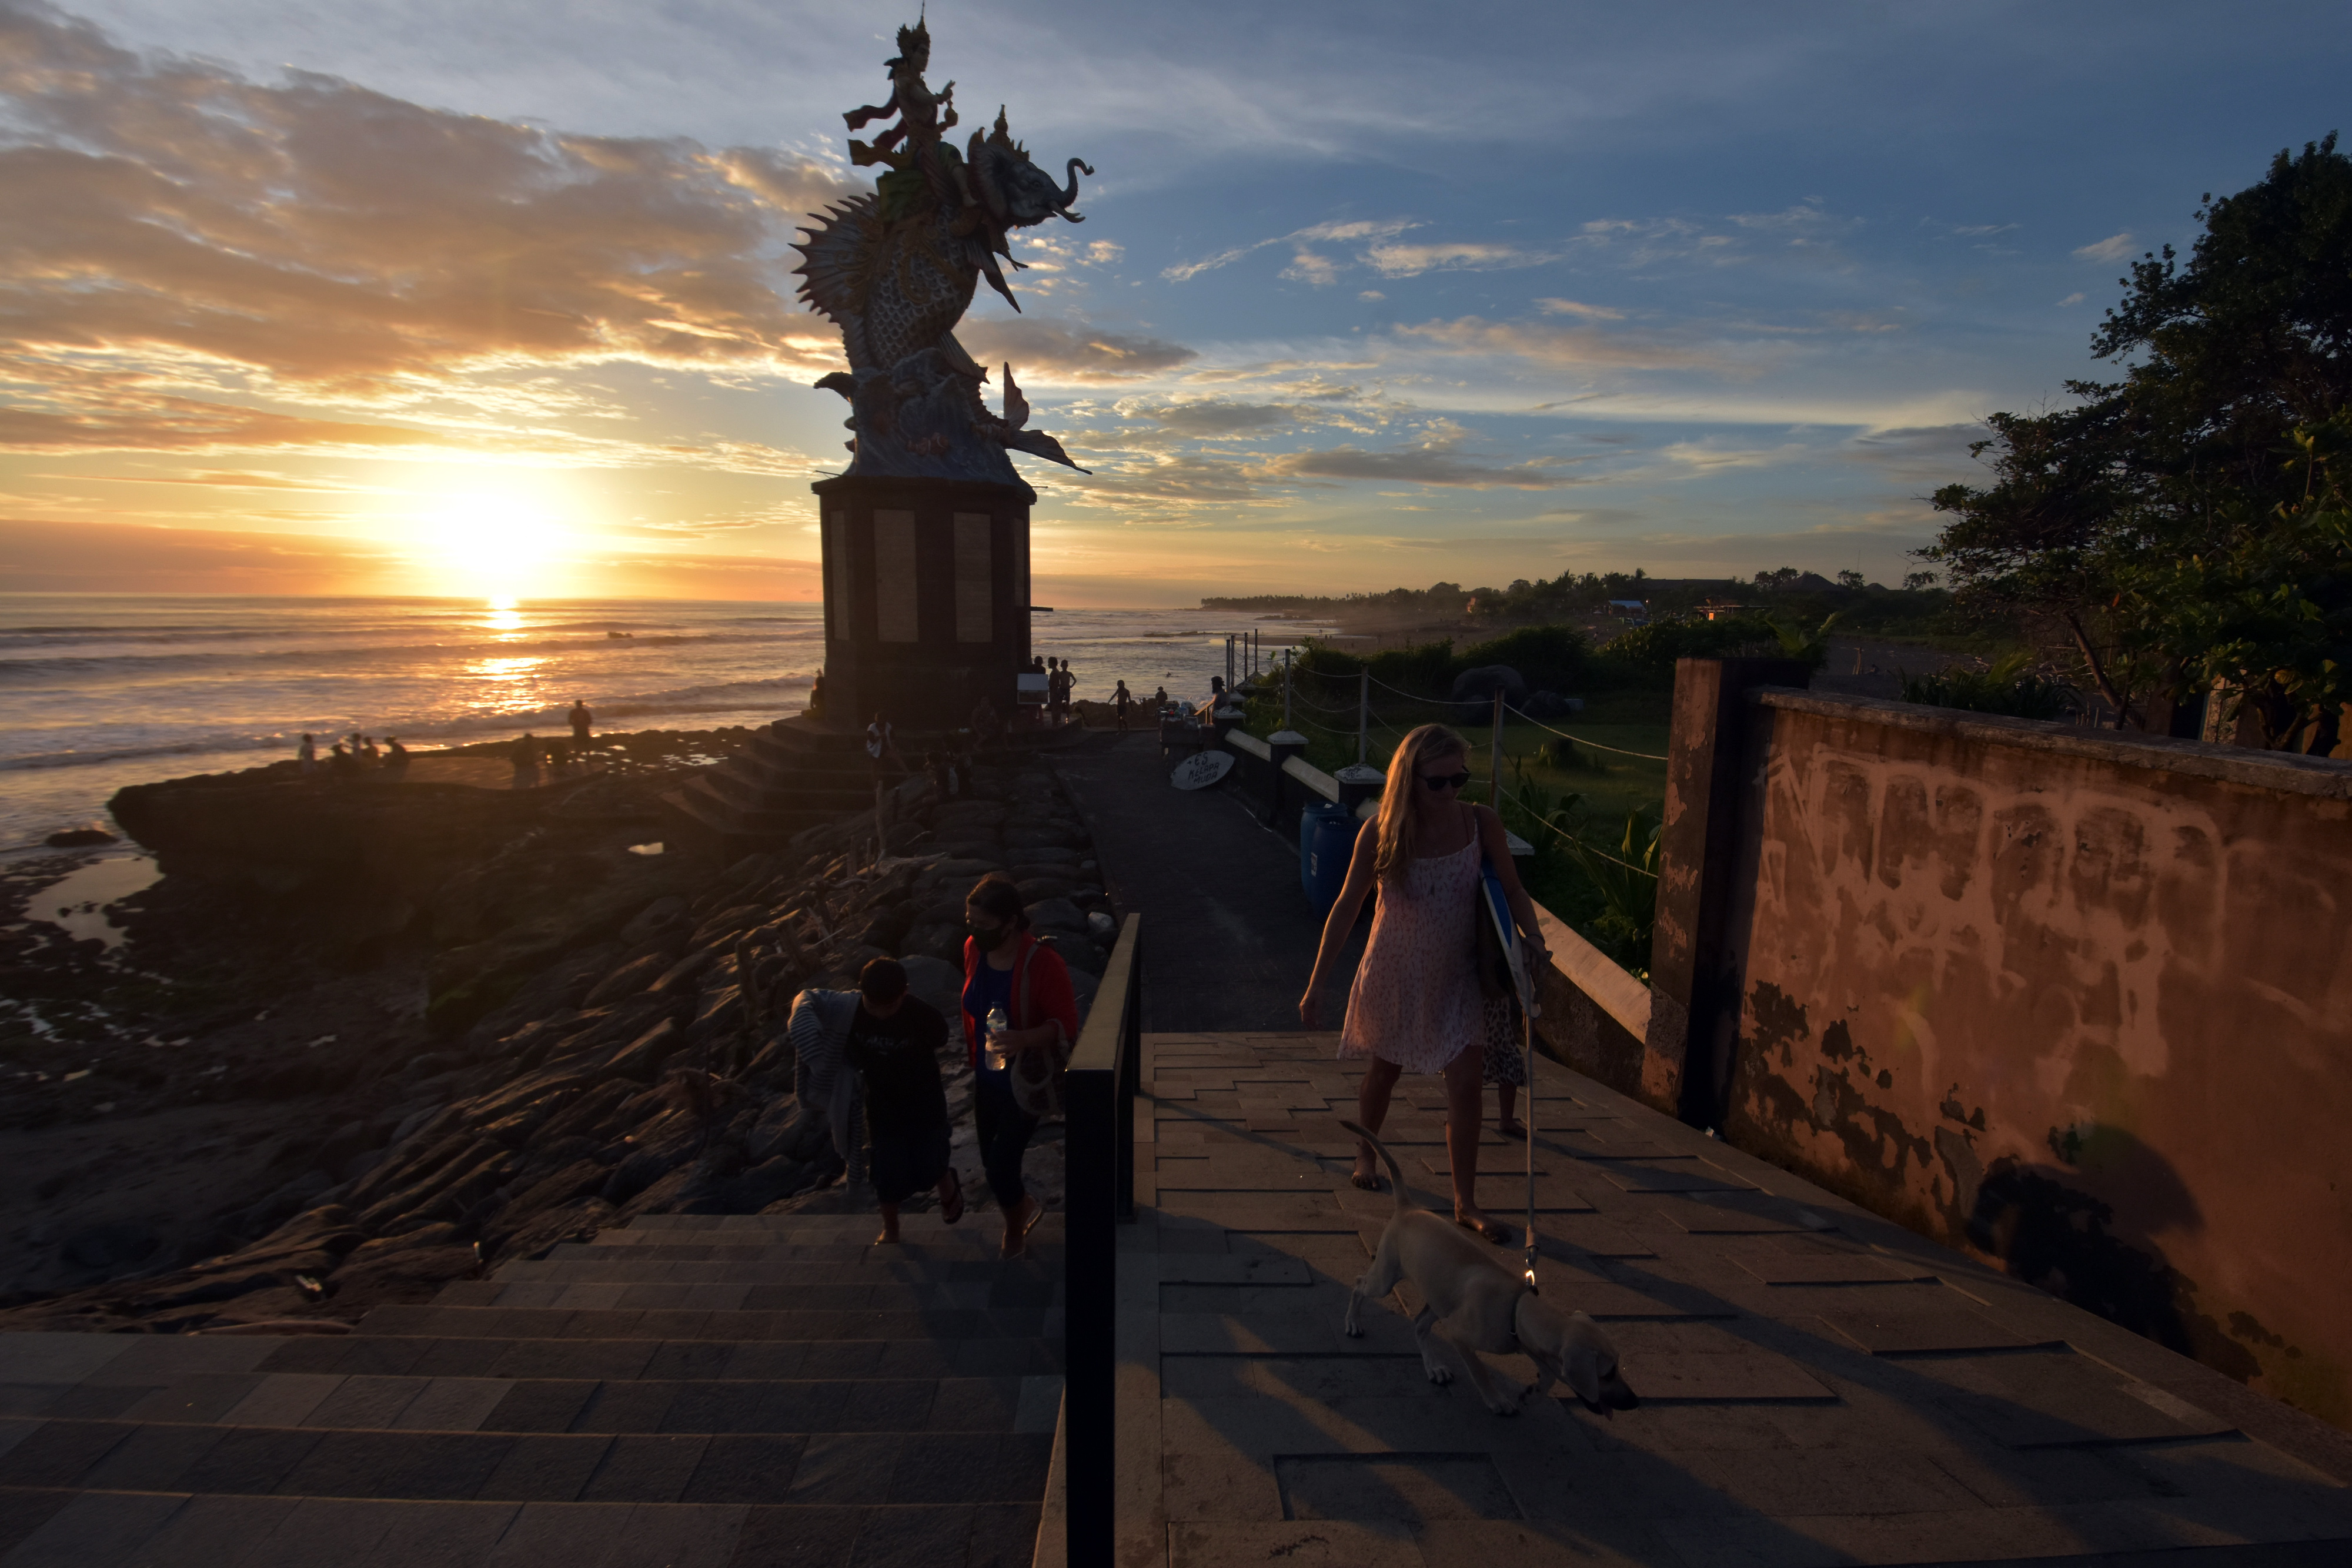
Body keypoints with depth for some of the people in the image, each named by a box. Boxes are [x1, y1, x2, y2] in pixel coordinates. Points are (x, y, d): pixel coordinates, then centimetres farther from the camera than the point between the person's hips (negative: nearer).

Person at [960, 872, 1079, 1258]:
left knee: (1000, 1165, -2)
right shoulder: (973, 949, -8)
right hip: (986, 1079, 6)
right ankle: (1024, 1207, 49)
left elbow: (1066, 1024, -25)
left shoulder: (1043, 963, -27)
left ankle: (1015, 1227, 30)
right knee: (992, 1162, 18)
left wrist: (1025, 1039, -42)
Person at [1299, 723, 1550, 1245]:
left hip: (1456, 976, 1)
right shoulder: (1381, 834, -16)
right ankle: (1366, 1157, 45)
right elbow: (1347, 907, -11)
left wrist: (1533, 937, -21)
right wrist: (1317, 983, -11)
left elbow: (1512, 891, 0)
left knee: (1466, 1084, -3)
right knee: (1384, 1069, 18)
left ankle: (1466, 1204, 13)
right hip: (1395, 973, -1)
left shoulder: (1482, 824, -12)